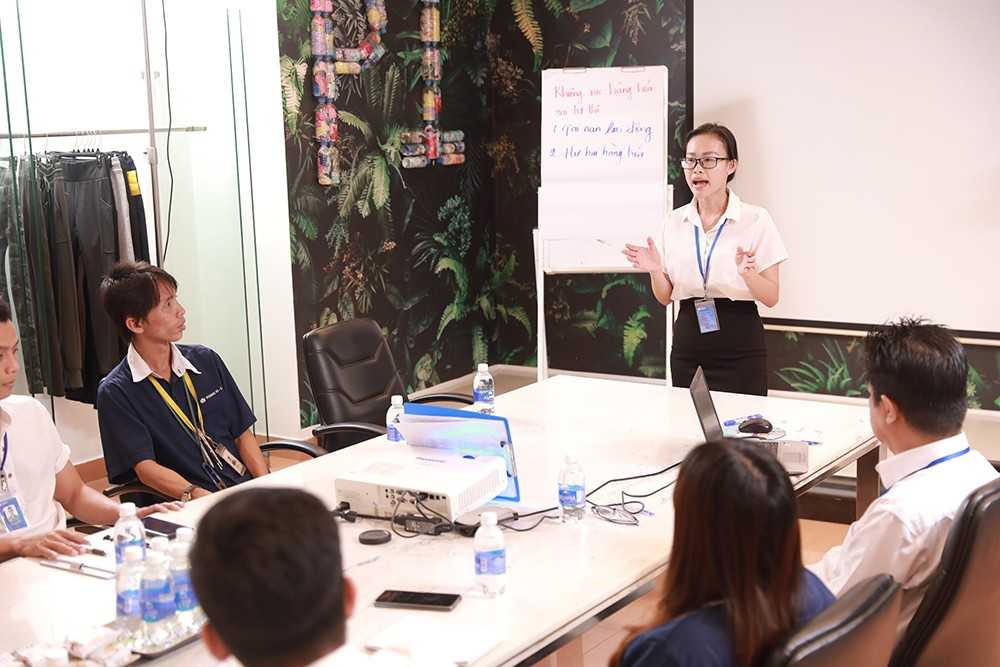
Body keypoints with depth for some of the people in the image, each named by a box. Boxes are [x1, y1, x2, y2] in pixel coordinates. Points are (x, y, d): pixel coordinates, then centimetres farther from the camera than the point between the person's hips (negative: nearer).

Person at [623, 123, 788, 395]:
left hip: (739, 349, -3)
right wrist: (655, 271, -10)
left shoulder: (756, 219, -5)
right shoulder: (674, 222, 6)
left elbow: (771, 298, -5)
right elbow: (666, 297, 10)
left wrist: (747, 273, -23)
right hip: (688, 345, 3)